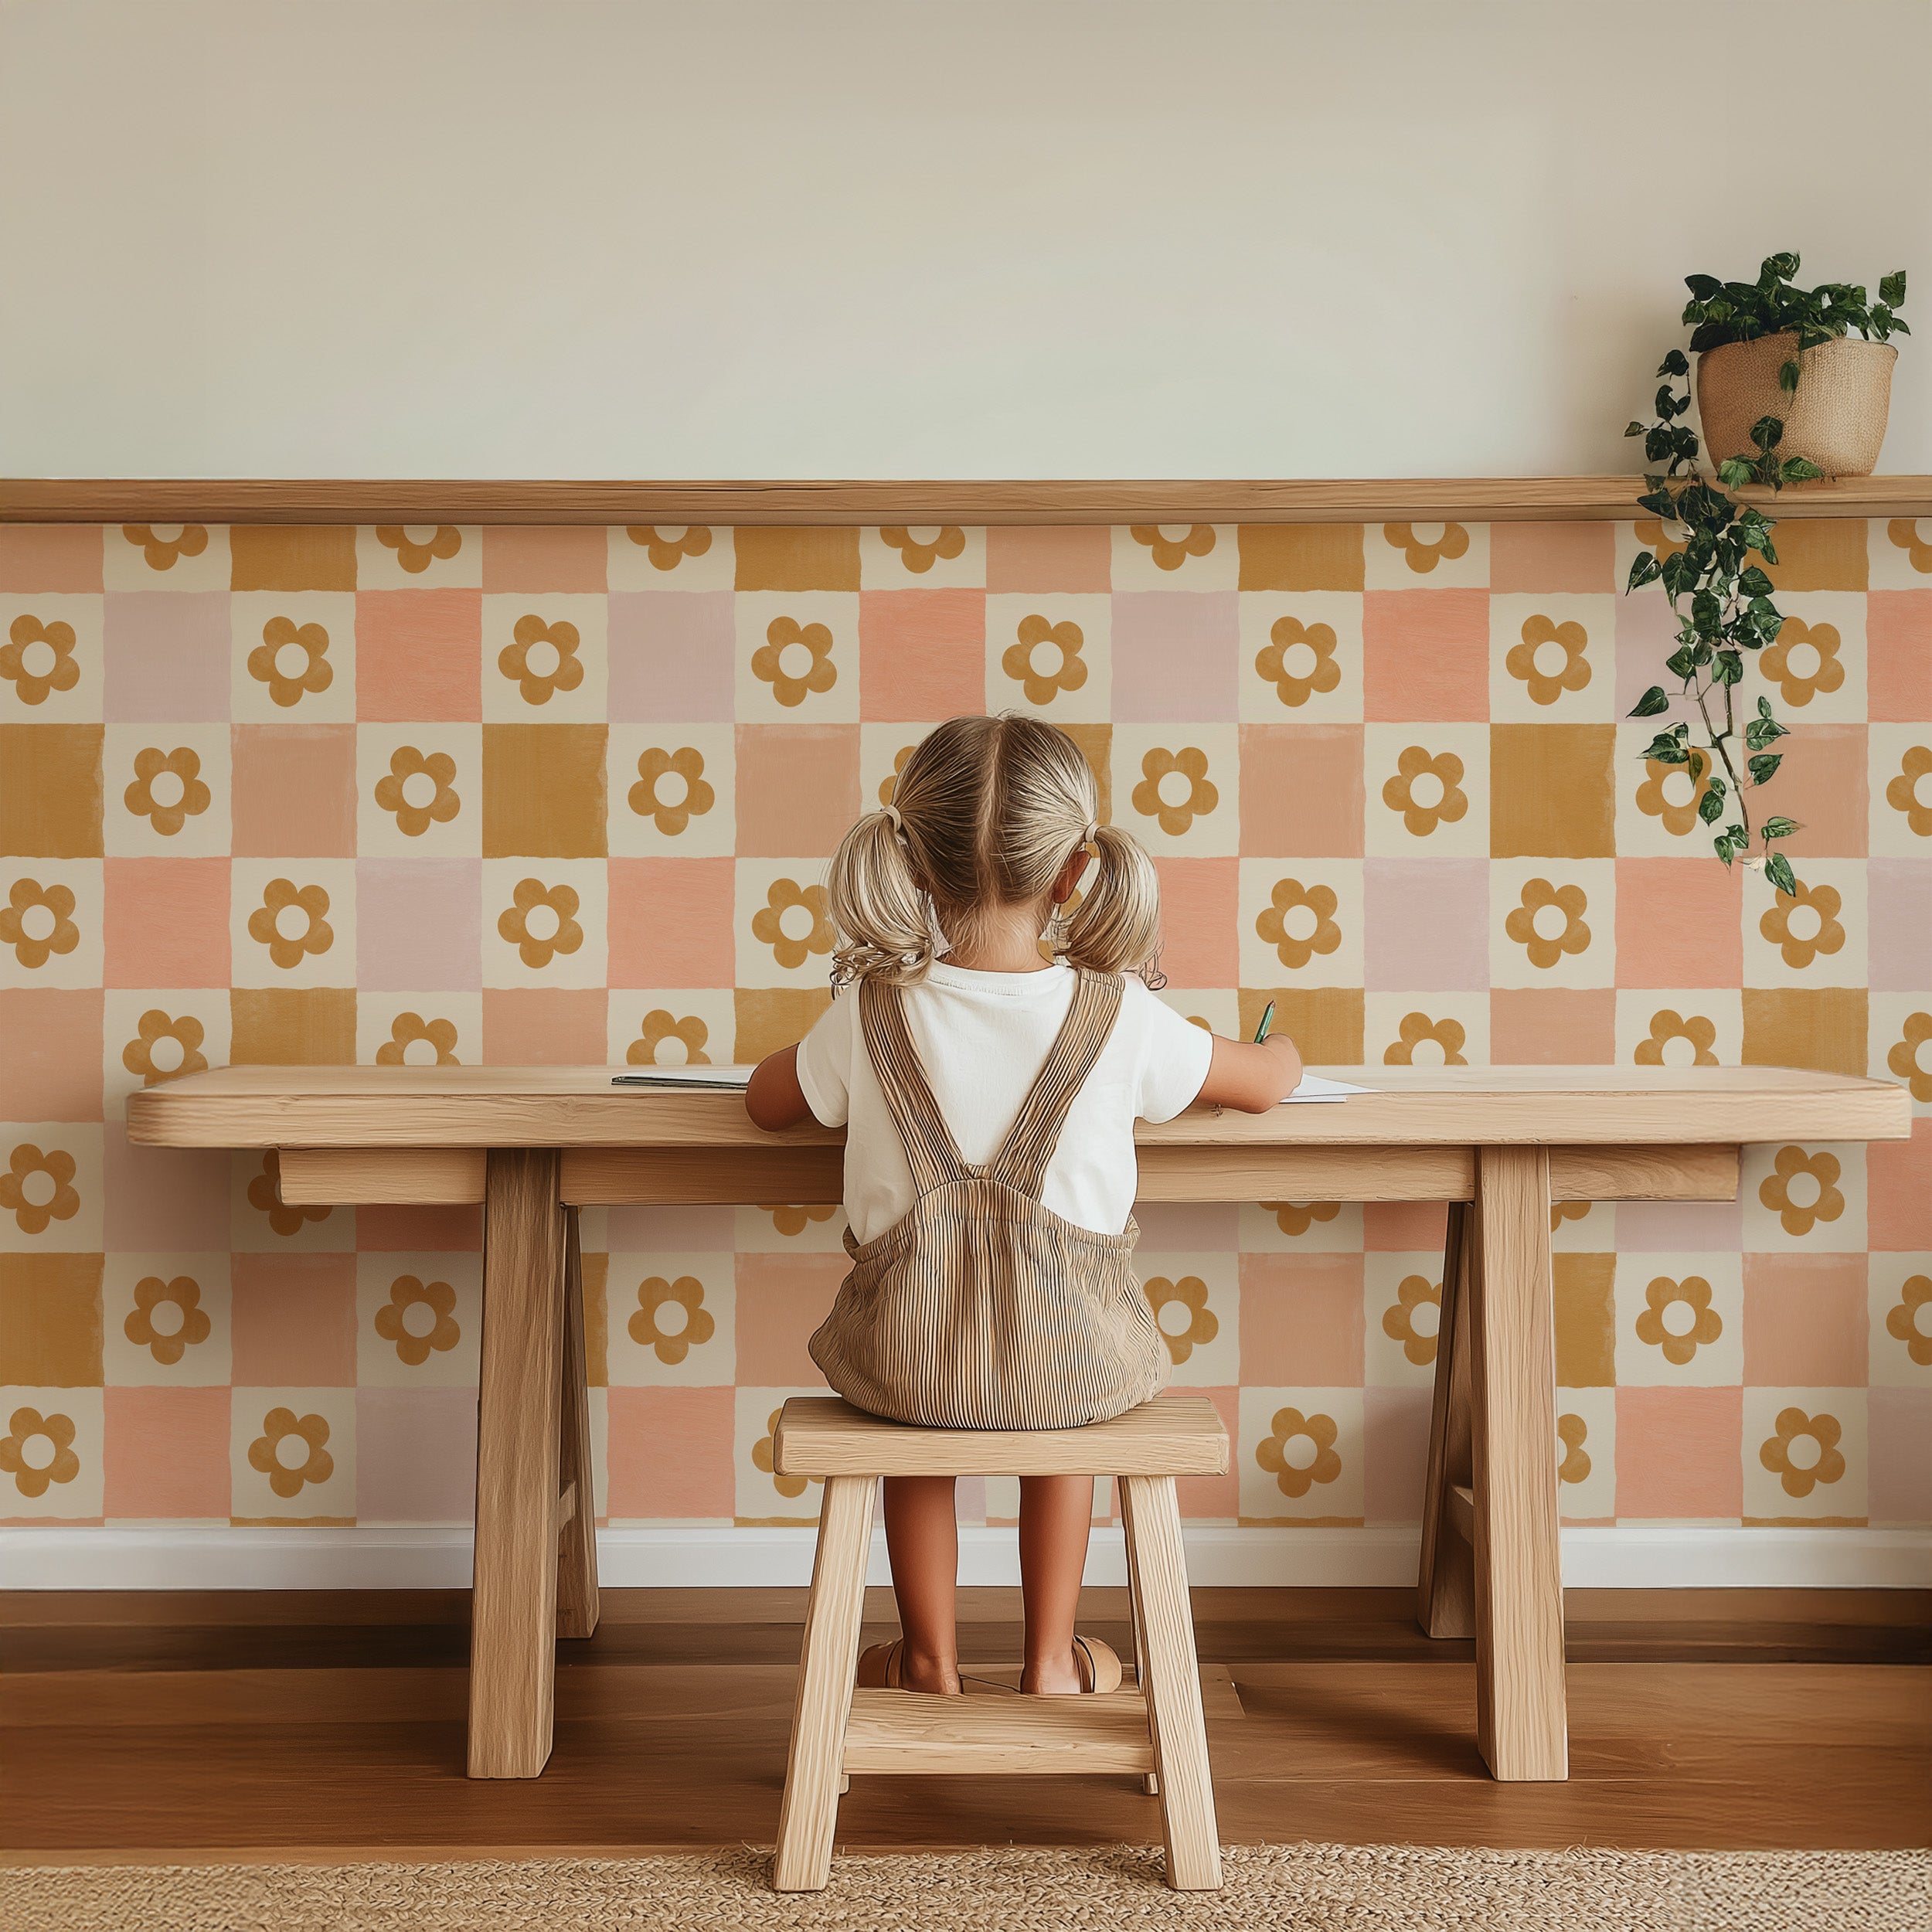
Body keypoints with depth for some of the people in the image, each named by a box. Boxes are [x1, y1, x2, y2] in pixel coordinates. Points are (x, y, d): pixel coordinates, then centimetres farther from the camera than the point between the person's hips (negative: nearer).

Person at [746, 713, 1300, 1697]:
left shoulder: (870, 1012, -7)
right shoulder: (1119, 1018, -8)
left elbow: (766, 1100, 14)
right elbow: (1266, 1082, 9)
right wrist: (1280, 1050, 33)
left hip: (907, 1355, 0)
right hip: (1074, 1358, 0)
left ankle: (928, 1655, 45)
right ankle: (1051, 1658, 41)